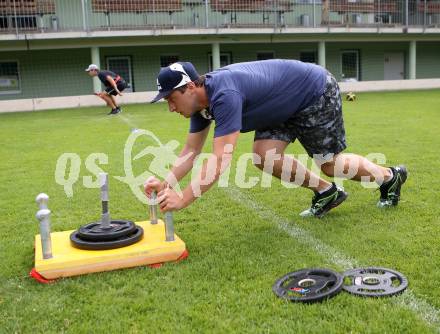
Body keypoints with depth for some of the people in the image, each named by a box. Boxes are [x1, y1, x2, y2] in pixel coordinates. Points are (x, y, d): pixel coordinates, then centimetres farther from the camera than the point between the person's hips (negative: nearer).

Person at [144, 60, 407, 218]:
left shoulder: (224, 95, -35)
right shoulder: (202, 100, -6)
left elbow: (220, 160, -40)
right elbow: (191, 151, -1)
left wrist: (183, 200, -39)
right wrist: (165, 182, -15)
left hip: (317, 91, -8)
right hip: (289, 105, 8)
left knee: (331, 164, -1)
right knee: (265, 156, -7)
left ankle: (391, 177, 27)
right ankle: (326, 193, 11)